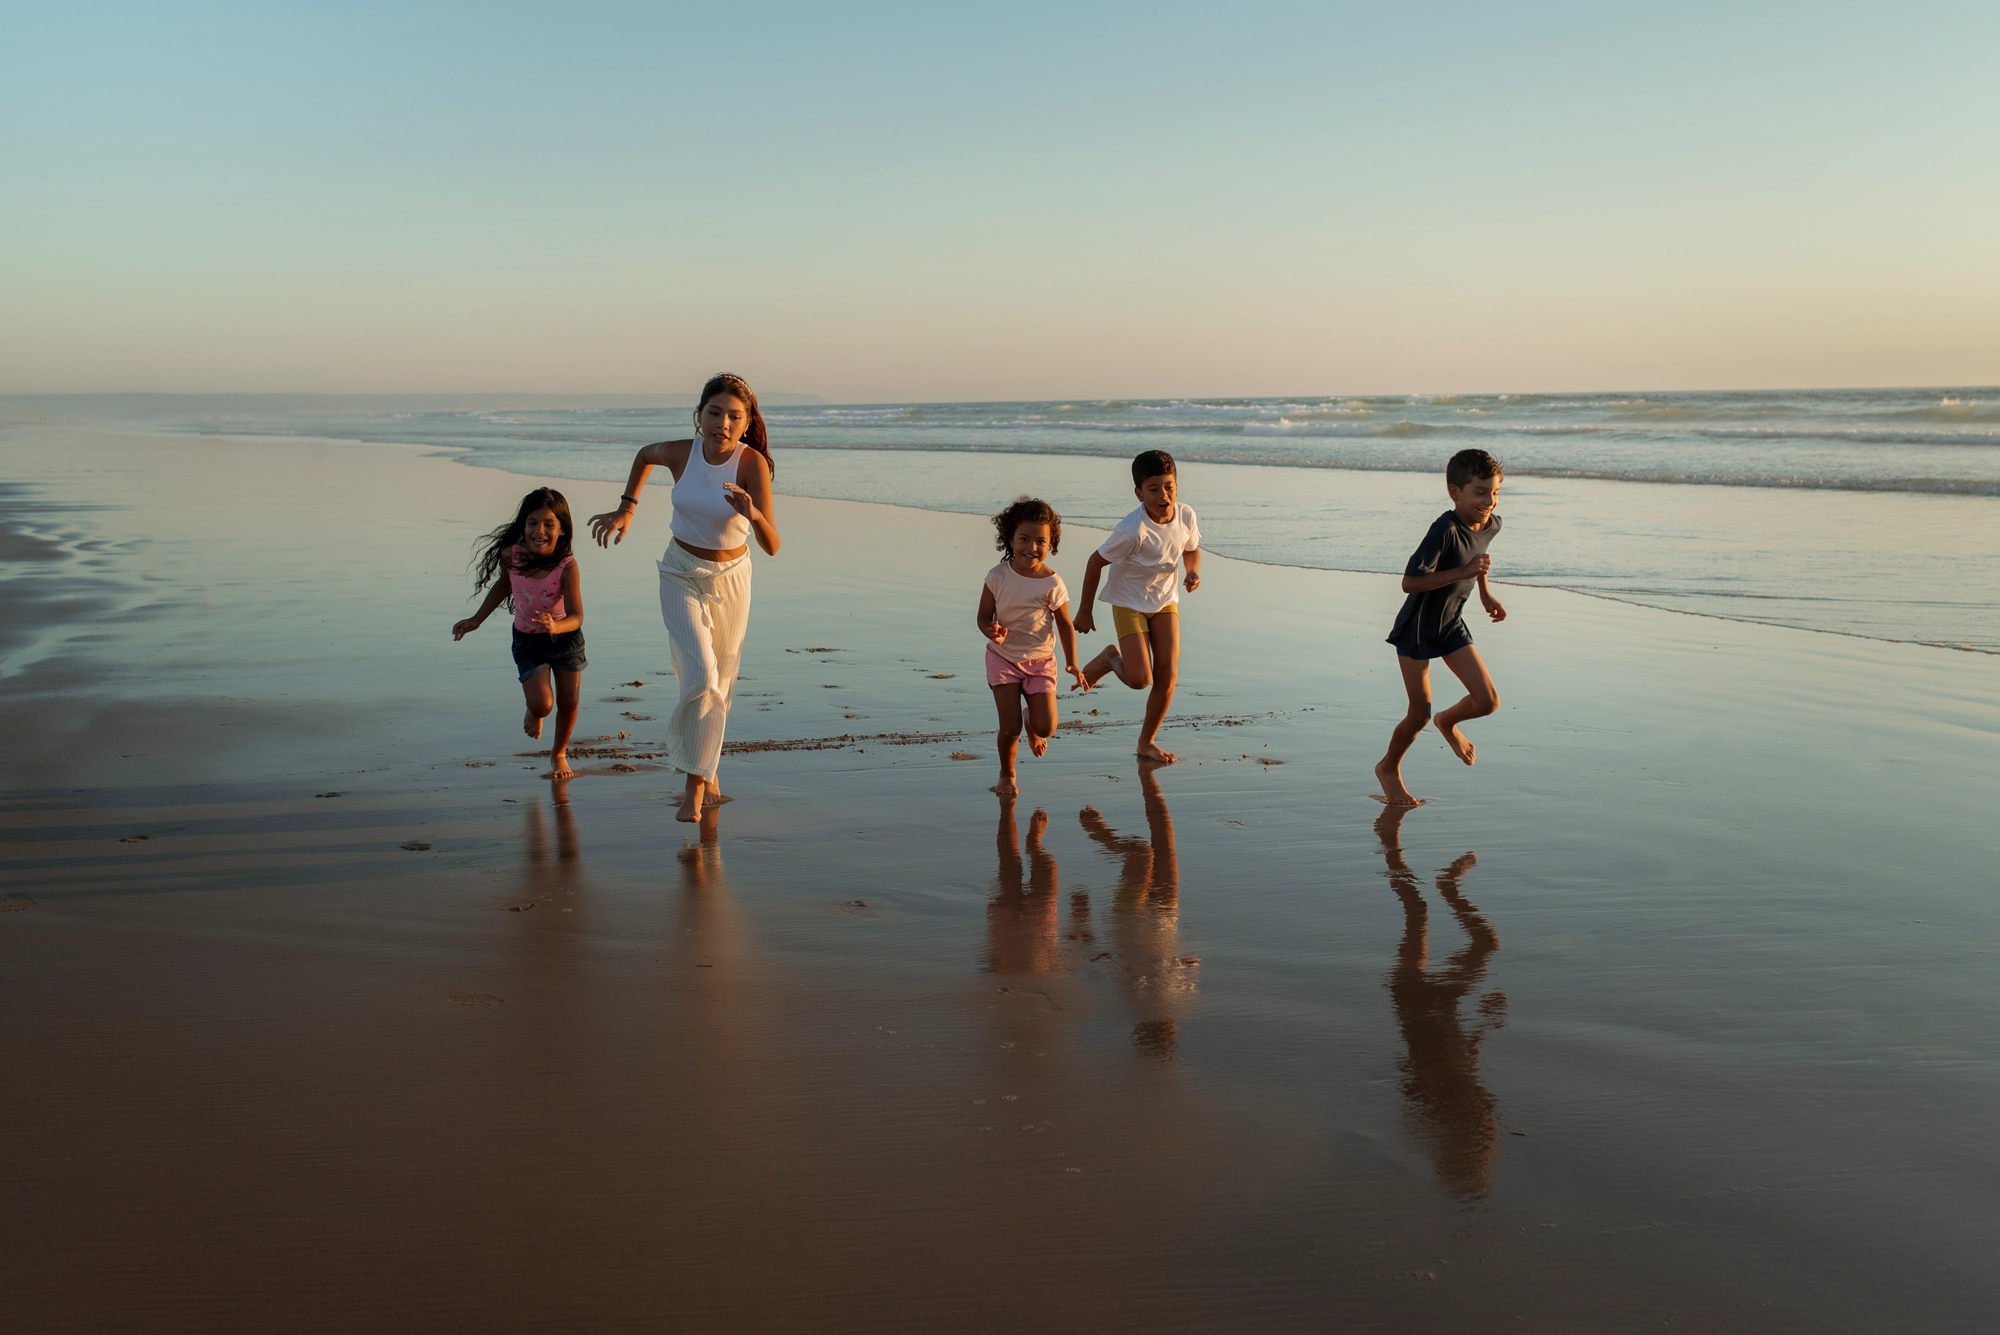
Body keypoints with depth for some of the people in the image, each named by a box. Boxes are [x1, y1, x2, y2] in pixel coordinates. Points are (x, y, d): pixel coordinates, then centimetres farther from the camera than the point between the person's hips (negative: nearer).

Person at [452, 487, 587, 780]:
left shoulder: (566, 566, -27)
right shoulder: (510, 556, -20)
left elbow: (576, 617, -28)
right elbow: (503, 585, 4)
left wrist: (555, 626, -50)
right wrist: (477, 620, 11)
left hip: (565, 637, -1)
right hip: (527, 640, 1)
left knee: (568, 702, 8)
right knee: (542, 704, -13)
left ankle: (559, 753, 37)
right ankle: (534, 712, 27)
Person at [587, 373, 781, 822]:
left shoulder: (752, 463, -22)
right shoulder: (681, 453, -15)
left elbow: (771, 546, -30)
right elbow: (645, 454, 12)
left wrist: (753, 515, -49)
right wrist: (626, 508, 6)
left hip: (731, 581, 0)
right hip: (682, 577, 0)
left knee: (720, 682, 14)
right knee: (701, 678, -16)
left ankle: (703, 771, 37)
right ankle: (697, 783, -4)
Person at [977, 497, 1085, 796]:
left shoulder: (1053, 584, -12)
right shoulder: (998, 576, -12)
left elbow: (1065, 625, -2)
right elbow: (984, 615, -3)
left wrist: (1072, 664, -7)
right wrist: (992, 632, -26)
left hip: (1040, 660, 1)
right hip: (1003, 658, -1)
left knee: (1046, 727, -5)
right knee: (1009, 727, -7)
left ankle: (1032, 725, 34)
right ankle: (1007, 774, 21)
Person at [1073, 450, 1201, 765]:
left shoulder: (1186, 516, -13)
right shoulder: (1133, 530, -29)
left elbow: (1191, 550, 9)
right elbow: (1096, 561, -18)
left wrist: (1194, 571, -14)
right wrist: (1085, 611, -9)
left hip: (1165, 600, 5)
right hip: (1129, 603, -5)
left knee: (1168, 675, -2)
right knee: (1139, 679, -14)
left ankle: (1146, 742, 16)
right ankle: (1109, 659, 21)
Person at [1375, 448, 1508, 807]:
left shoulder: (1492, 525, -5)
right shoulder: (1445, 531, -29)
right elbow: (1410, 582, -31)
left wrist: (1485, 593, 17)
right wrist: (1463, 573, -34)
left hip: (1452, 625, 7)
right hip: (1417, 628, -6)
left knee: (1488, 702, -2)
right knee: (1419, 714, 0)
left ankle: (1448, 722, 32)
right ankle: (1388, 767, 27)